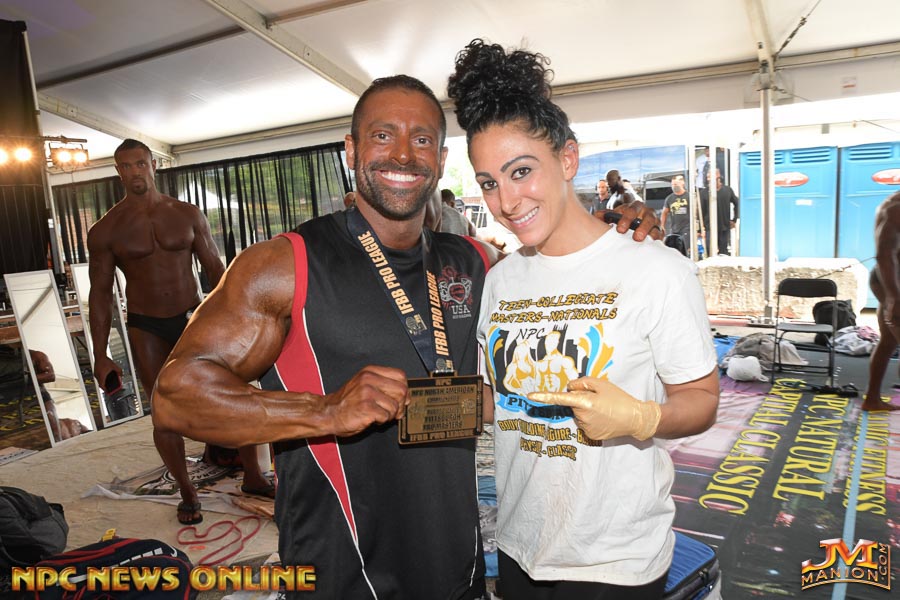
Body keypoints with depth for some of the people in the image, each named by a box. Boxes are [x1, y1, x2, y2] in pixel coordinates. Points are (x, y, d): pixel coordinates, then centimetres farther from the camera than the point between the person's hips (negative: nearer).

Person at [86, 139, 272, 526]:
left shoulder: (187, 215, 1)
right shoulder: (105, 230, -2)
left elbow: (215, 269, 5)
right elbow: (100, 293, 1)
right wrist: (100, 356, -2)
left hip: (193, 317, 1)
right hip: (147, 329, -1)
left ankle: (253, 477, 14)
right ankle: (187, 494, 18)